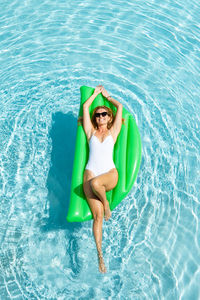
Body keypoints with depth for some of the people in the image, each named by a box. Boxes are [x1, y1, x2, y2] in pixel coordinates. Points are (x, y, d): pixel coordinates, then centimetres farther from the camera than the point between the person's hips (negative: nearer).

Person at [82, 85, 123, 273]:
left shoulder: (113, 131, 16)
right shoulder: (90, 132, 18)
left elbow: (120, 107, 16)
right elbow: (85, 106, 16)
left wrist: (106, 95, 31)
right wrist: (95, 93, 31)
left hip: (110, 174, -1)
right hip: (90, 173, 1)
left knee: (95, 183, -37)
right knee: (98, 216, -11)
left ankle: (106, 202, -5)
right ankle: (99, 254, -2)